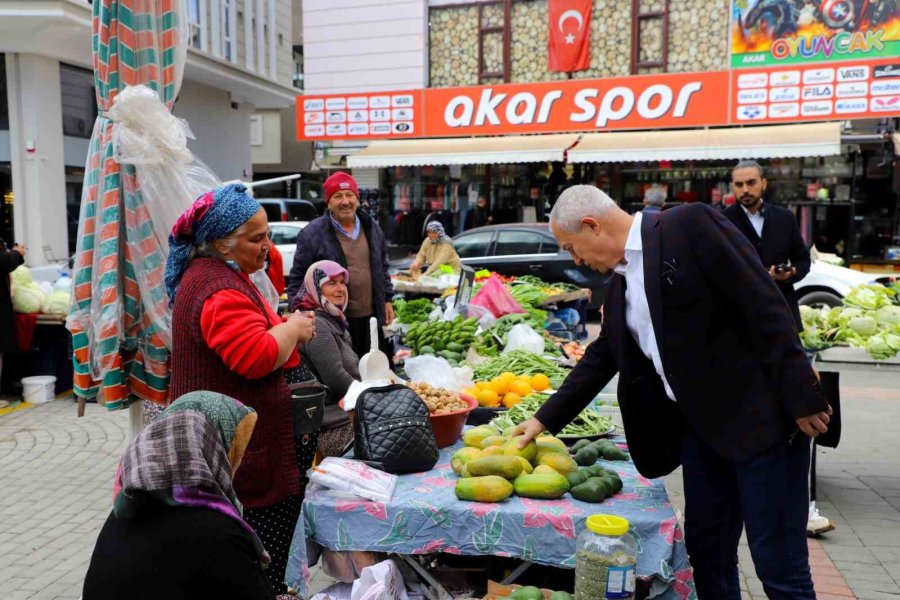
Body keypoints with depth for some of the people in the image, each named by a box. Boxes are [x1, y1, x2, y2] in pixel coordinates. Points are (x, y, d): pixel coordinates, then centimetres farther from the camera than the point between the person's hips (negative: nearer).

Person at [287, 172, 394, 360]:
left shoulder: (371, 227, 10)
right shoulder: (312, 234, -8)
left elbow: (382, 267, 19)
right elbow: (298, 278, -5)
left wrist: (387, 300, 16)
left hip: (371, 317, 5)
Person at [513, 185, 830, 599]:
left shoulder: (690, 225, -12)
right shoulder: (620, 282, 12)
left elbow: (765, 307, -16)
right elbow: (601, 358, 19)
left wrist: (801, 399, -18)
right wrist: (546, 419, 18)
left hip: (760, 416, -8)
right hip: (700, 425, 8)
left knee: (778, 564, 1)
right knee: (706, 551, 14)